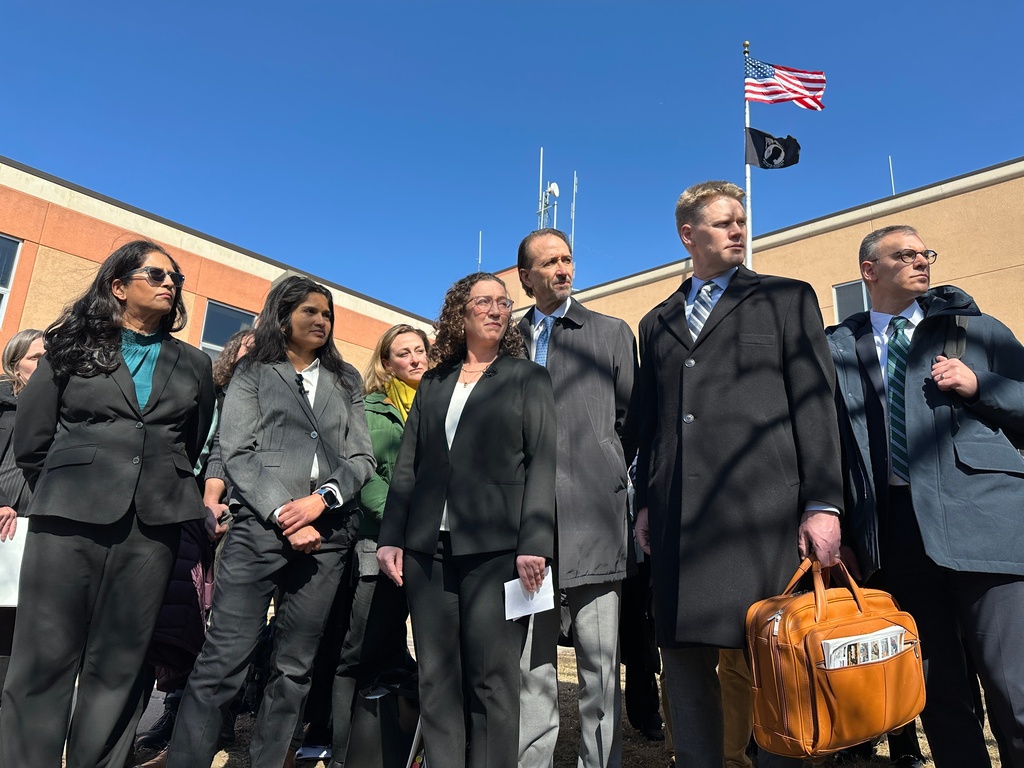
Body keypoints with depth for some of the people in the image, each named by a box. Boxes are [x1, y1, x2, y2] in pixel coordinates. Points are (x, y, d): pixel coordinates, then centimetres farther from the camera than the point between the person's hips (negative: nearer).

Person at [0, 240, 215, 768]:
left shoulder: (194, 365, 13)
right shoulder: (72, 346, 8)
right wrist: (65, 493, 12)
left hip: (152, 527, 2)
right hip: (68, 518, -1)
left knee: (117, 668, 6)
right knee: (44, 659, 0)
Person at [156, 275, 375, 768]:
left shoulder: (346, 382, 17)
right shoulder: (253, 373, 10)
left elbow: (362, 458, 10)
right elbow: (237, 453, -1)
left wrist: (322, 499, -9)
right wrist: (283, 517, -11)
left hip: (327, 533, 3)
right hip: (260, 525, -2)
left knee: (295, 668, 7)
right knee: (223, 661, -5)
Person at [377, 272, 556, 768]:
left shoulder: (528, 378, 7)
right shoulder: (433, 382, 16)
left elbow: (543, 463, -2)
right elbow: (407, 465, 14)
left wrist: (535, 542, -13)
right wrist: (391, 537, 5)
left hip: (497, 546, -3)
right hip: (428, 546, 3)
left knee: (491, 678, -1)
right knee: (437, 679, 8)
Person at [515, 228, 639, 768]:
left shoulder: (612, 334, 10)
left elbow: (628, 421, 8)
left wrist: (608, 478, 3)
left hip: (591, 515, -2)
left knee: (599, 662, 4)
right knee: (529, 661, 11)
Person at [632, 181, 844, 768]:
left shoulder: (789, 298, 12)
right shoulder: (658, 323, 20)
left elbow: (816, 405, 2)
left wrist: (823, 503, -7)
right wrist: (645, 503, 10)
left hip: (763, 505, -3)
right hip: (680, 515, 3)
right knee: (684, 658, 7)